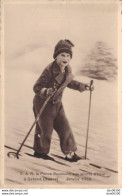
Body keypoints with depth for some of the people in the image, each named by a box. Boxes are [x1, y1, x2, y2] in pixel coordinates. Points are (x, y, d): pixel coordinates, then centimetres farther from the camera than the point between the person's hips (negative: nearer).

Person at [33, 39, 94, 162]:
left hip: (57, 104, 7)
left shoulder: (67, 70, 0)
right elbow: (37, 87, -24)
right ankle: (40, 151, 29)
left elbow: (70, 82, 20)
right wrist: (45, 91, -44)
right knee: (45, 130, 5)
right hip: (43, 104, -7)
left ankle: (70, 153, 21)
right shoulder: (49, 70, -25)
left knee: (65, 128, 7)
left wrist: (84, 87, 16)